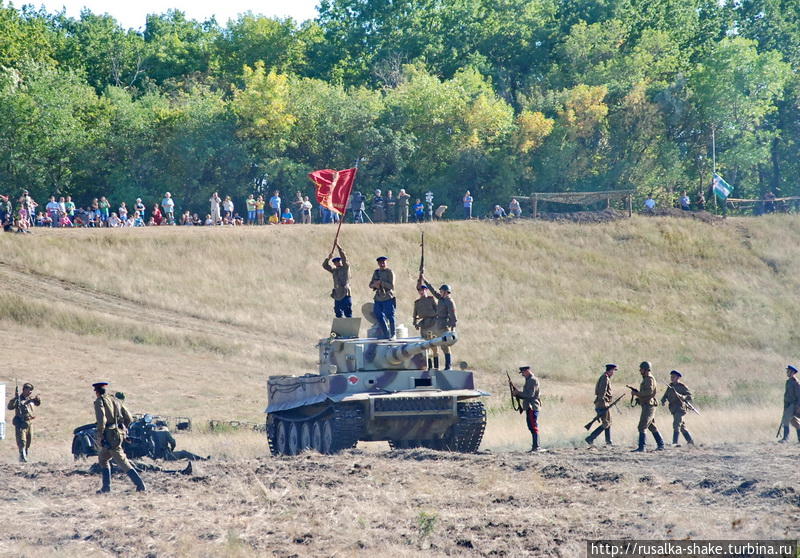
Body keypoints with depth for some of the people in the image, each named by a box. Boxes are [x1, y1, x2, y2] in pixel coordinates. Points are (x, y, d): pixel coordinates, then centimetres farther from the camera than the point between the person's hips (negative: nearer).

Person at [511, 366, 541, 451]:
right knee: (531, 428, 11)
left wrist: (518, 393, -11)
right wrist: (517, 394, 9)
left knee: (534, 427, -10)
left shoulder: (533, 380, -12)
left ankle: (536, 447, -12)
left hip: (532, 407, -10)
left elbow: (530, 395, -19)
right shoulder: (529, 380, 19)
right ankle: (535, 447, 14)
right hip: (529, 408, 10)